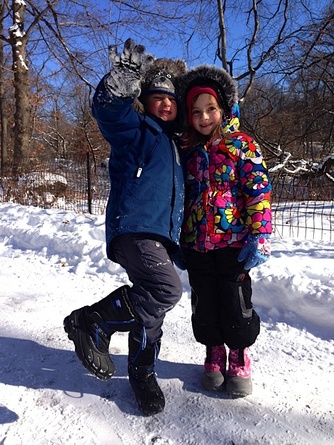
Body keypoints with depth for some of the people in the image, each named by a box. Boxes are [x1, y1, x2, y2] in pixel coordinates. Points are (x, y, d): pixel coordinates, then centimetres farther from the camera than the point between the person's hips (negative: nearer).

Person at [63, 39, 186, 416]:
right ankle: (91, 323, -11)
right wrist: (122, 82, -41)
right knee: (166, 290, -28)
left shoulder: (173, 143, 24)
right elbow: (109, 111, -21)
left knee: (150, 310, 12)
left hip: (162, 237, 8)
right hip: (133, 229, -8)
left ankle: (142, 374, 31)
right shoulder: (134, 130, 2)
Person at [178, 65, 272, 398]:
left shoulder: (242, 145, -3)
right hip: (196, 245, 4)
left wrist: (259, 236, -14)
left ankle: (239, 359, 27)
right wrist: (180, 239, 14)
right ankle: (214, 355, 33)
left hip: (233, 242, -4)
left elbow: (259, 191, -8)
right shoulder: (188, 151, 10)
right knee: (204, 305, 12)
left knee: (235, 304, 5)